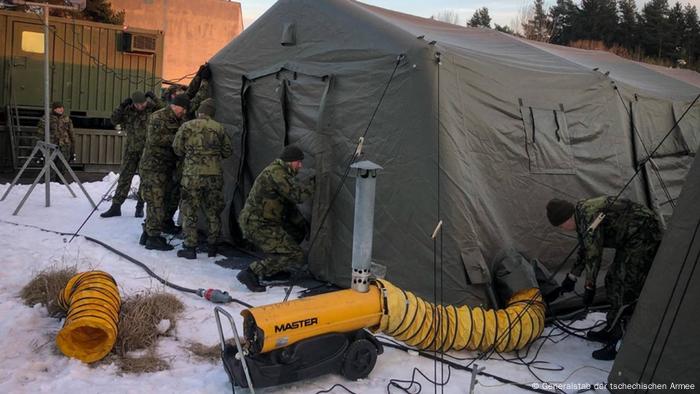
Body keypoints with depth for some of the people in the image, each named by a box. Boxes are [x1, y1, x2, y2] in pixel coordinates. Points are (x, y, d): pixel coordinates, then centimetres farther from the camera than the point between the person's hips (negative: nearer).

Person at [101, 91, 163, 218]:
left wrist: (154, 98, -23)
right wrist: (122, 106, -13)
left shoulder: (152, 109, -7)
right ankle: (116, 206, 10)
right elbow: (114, 120, -4)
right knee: (124, 177, 4)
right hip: (131, 149, 2)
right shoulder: (128, 111, 0)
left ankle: (140, 207, 18)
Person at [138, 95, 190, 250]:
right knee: (156, 202, -7)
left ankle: (148, 233, 22)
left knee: (167, 201, 11)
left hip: (167, 167, 9)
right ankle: (153, 238, 0)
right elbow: (154, 139, -21)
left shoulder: (178, 121, 17)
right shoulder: (158, 117, -9)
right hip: (153, 167, -9)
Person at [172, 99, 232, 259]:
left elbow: (177, 149, 5)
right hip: (215, 175, 2)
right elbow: (227, 151, 9)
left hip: (192, 175, -2)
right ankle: (212, 246, 21)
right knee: (214, 211, 13)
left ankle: (190, 247, 7)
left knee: (190, 211, 6)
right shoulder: (218, 128, 3)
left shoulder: (187, 126, -2)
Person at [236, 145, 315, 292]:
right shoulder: (275, 173, -17)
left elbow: (289, 205, 23)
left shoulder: (280, 172, 16)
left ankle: (273, 268, 21)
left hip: (263, 222, 10)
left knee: (299, 230, 23)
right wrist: (313, 182, -10)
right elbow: (297, 195, -24)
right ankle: (251, 273, -15)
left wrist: (304, 224, 22)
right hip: (258, 226, -10)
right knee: (295, 256, -13)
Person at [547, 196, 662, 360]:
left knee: (625, 290, -13)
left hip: (644, 237, -11)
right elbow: (584, 250, 19)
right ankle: (612, 332, 28)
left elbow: (594, 255, -21)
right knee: (614, 280, 16)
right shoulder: (582, 213, 7)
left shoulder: (589, 217, -25)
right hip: (631, 238, 11)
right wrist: (572, 277, 26)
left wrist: (589, 287, -11)